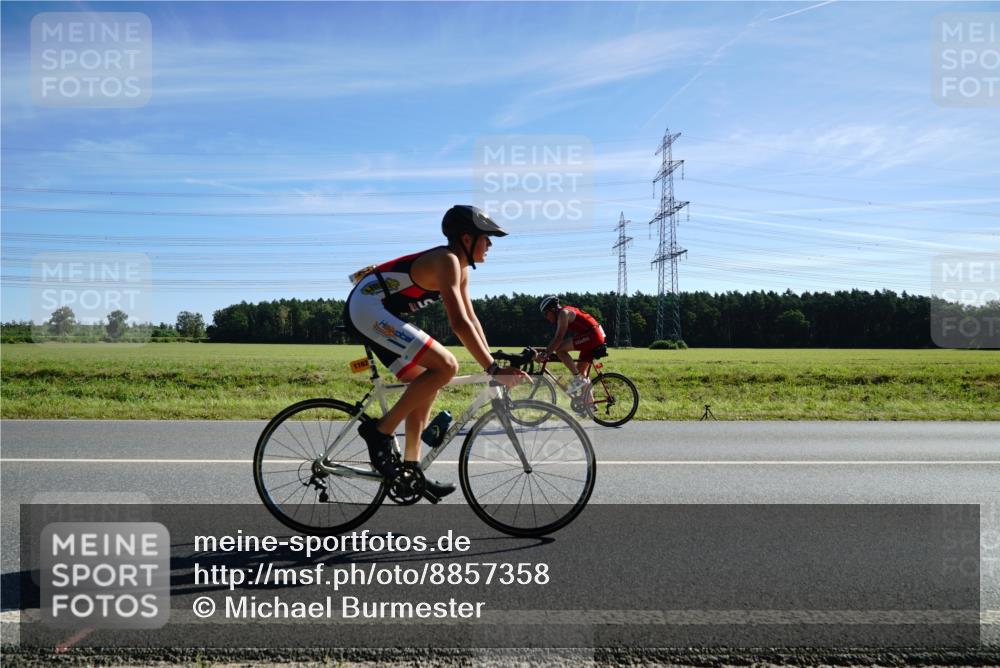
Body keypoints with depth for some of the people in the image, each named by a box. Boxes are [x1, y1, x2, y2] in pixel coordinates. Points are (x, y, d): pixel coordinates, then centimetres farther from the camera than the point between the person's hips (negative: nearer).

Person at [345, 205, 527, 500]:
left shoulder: (460, 268, 13)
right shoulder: (446, 261, -18)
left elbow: (471, 319, 18)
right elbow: (459, 323, -28)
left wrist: (491, 360, 13)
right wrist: (494, 369, -28)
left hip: (378, 314, 11)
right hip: (367, 309, -11)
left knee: (426, 384, 11)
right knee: (445, 365, -21)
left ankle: (411, 467, 17)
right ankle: (380, 431, -11)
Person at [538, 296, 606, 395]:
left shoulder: (563, 313, -9)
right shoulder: (566, 313, 20)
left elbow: (559, 338, -18)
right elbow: (556, 338, 24)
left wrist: (546, 354, -17)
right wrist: (546, 350, 19)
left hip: (592, 335, -11)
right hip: (596, 337, 11)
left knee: (559, 349, -16)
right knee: (580, 369, 16)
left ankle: (578, 379, -12)